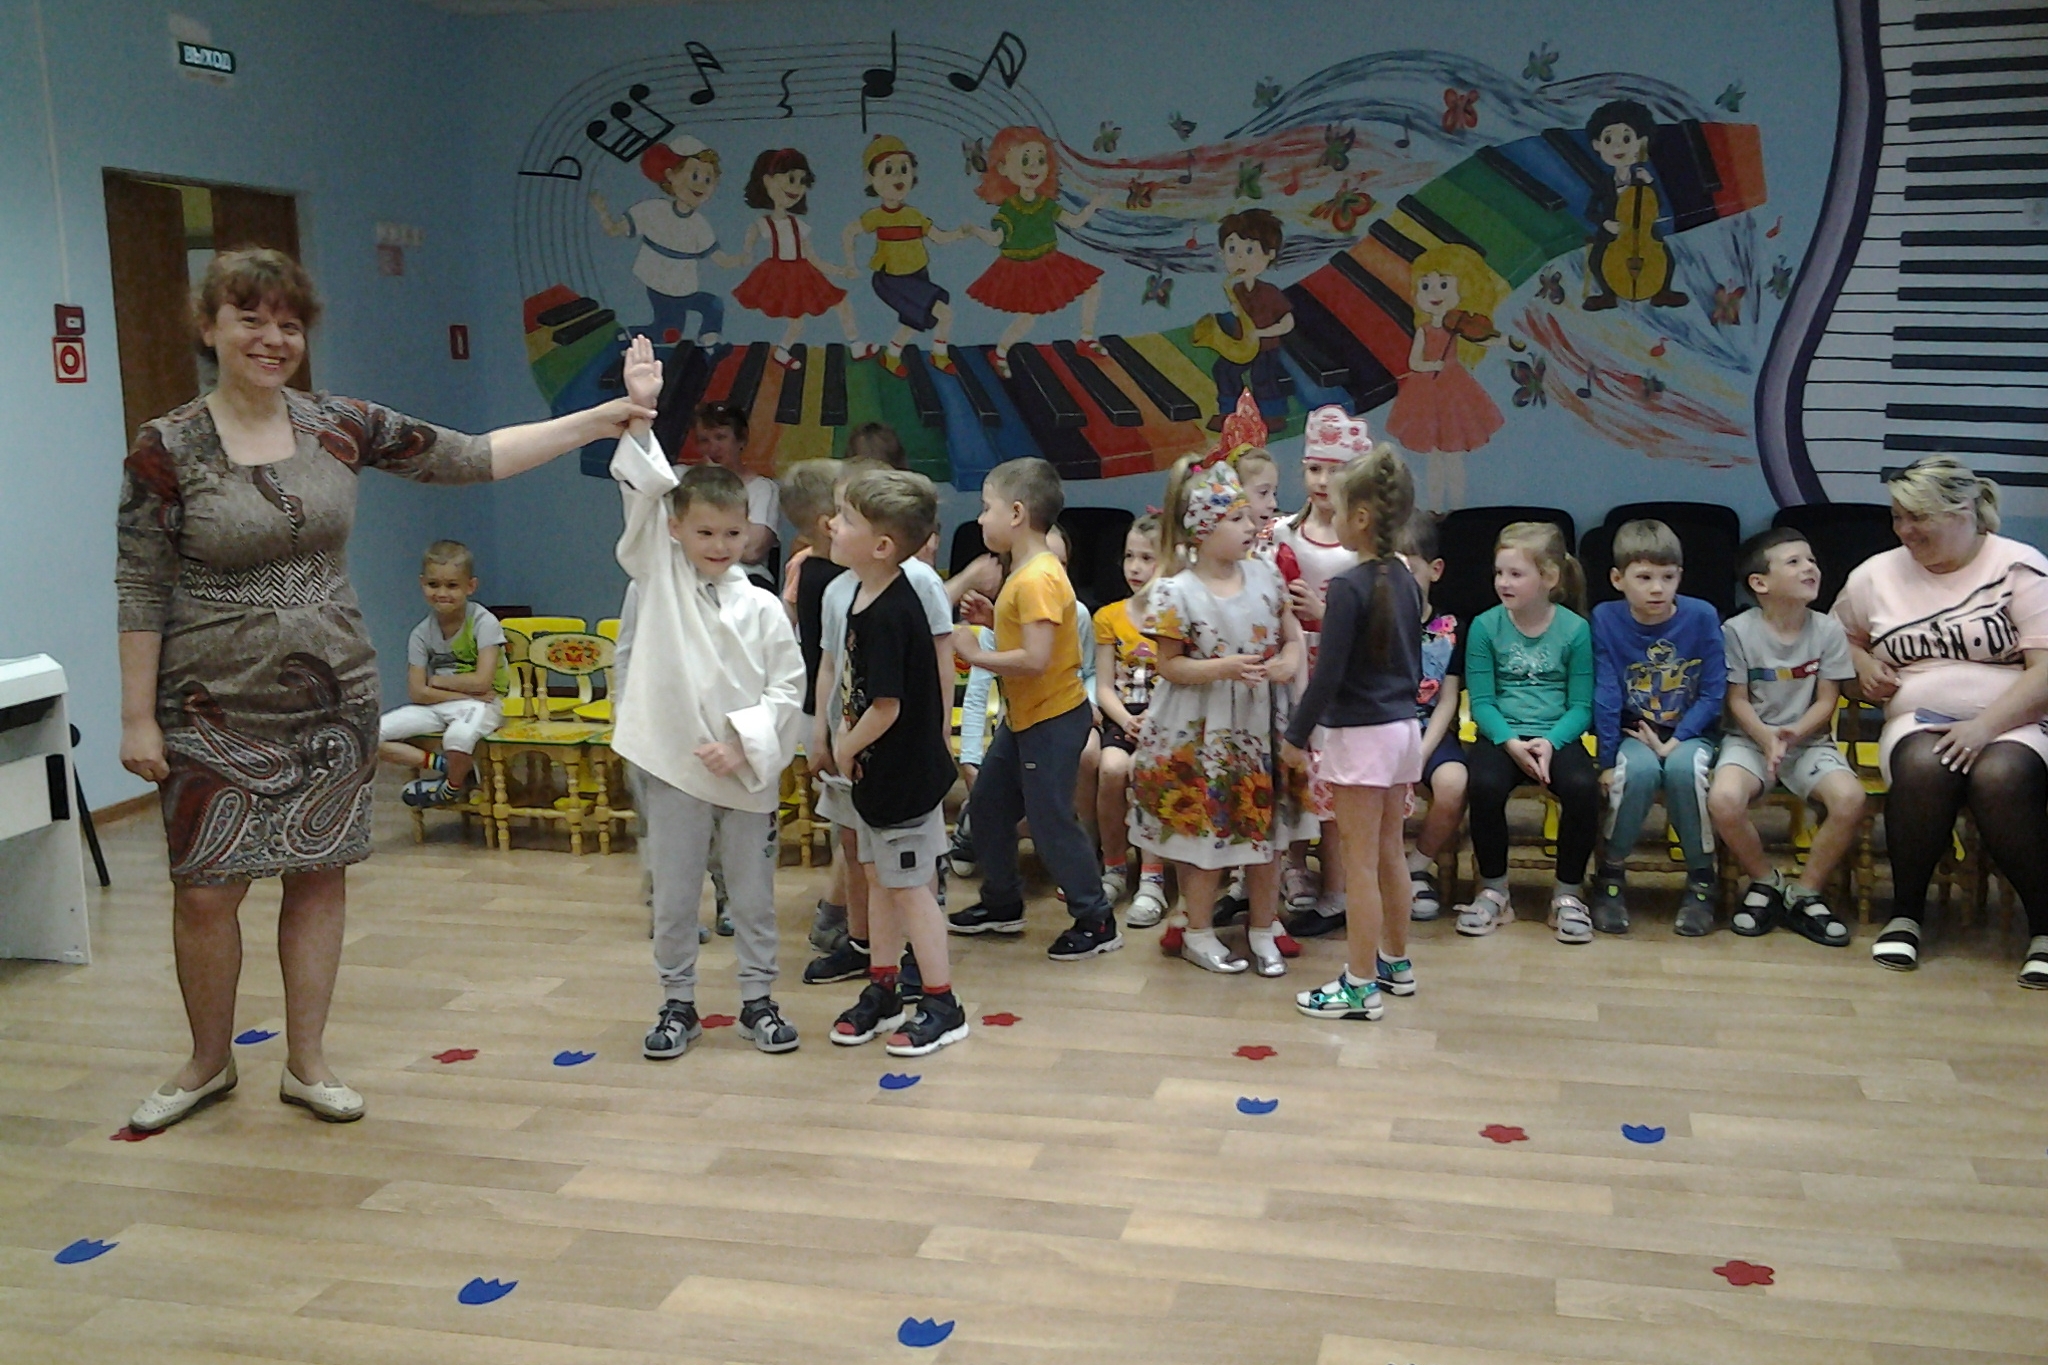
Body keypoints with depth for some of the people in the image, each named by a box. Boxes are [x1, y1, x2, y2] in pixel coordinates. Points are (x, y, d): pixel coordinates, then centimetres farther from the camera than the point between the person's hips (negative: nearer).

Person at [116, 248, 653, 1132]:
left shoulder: (340, 426, 1)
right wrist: (137, 717, -9)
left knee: (320, 875, 8)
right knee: (205, 891, 3)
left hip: (333, 699, 3)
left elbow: (470, 459, 3)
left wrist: (598, 420, 0)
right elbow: (140, 592, -7)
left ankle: (307, 1062, 23)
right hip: (215, 710, -3)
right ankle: (209, 1063, 27)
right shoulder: (167, 449, -8)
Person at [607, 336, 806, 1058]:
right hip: (673, 764, 0)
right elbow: (643, 496, -11)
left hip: (748, 772, 0)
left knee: (752, 896, 12)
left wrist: (743, 742, -15)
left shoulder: (763, 607, -2)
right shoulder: (658, 575, 0)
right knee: (674, 897, 10)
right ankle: (677, 1003, 25)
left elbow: (789, 689, -2)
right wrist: (637, 413, -21)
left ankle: (757, 998, 26)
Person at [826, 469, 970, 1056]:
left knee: (910, 887, 2)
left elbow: (887, 707, -27)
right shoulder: (868, 595, 4)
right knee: (878, 879, 18)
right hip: (878, 772, 10)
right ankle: (882, 994, 33)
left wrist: (848, 749, -11)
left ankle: (943, 1007, 16)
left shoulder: (889, 616, -27)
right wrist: (845, 736, 5)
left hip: (904, 776, -10)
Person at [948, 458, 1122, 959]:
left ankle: (1096, 921, 9)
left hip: (1053, 718, -11)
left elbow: (1036, 658, -30)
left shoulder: (1037, 579, -23)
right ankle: (1002, 904, 34)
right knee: (987, 806, 18)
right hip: (1023, 715, 11)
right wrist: (994, 618, 3)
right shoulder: (1026, 572, 8)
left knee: (1051, 820, -3)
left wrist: (975, 654, -20)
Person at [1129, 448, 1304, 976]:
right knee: (1205, 830, 5)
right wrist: (1223, 668, -25)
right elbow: (1170, 665, -11)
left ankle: (1263, 931, 26)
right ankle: (1199, 932, 23)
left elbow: (1292, 633, 10)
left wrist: (1290, 660, -12)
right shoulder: (1177, 592, -13)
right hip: (1196, 735, -4)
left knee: (1263, 830, 9)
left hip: (1255, 728, 4)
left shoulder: (1264, 575, 1)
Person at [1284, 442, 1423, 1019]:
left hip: (1360, 734, -8)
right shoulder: (1406, 581, 7)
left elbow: (1328, 673, -18)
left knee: (1361, 863, -2)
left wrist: (1297, 733, -8)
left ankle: (1360, 987, 5)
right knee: (1389, 854, 19)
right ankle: (1396, 963, 31)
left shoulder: (1349, 587, -18)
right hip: (1403, 727, 8)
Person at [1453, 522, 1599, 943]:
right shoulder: (1485, 627, 0)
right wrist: (1511, 743, -17)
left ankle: (1567, 895, -7)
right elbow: (1481, 702, -1)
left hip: (1557, 736, 0)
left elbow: (1581, 706, -1)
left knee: (1583, 787, -29)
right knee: (1485, 785, -31)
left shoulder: (1575, 629, -1)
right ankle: (1493, 892, -8)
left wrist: (1550, 742, -19)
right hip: (1501, 735, 0)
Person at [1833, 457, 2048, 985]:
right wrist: (1861, 663, 6)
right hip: (1918, 723, 2)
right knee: (1925, 765, -36)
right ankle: (1905, 914, -20)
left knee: (2000, 776, -38)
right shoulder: (1876, 574, 11)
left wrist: (1986, 725, -24)